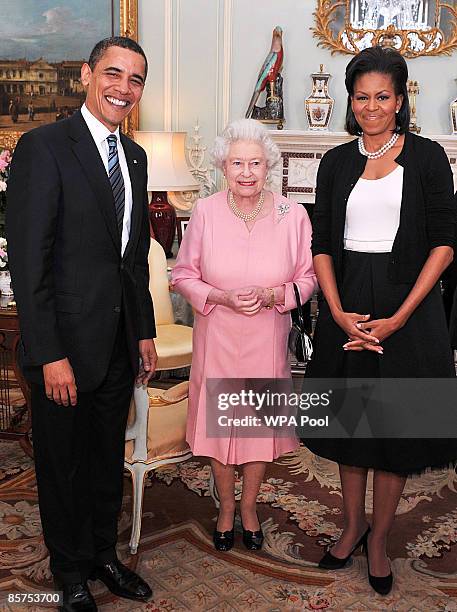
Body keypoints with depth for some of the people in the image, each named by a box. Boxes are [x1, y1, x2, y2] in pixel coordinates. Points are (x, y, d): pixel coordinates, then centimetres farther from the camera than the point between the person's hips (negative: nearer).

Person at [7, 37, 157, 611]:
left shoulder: (133, 155, 10)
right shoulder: (42, 147, -13)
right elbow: (27, 260, -17)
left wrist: (145, 332, 13)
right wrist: (50, 355, -20)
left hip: (119, 342, 7)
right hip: (65, 342, -6)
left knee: (108, 456, 20)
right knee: (63, 461, 12)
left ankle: (104, 553, 40)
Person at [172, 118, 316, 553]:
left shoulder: (293, 215, -8)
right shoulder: (205, 212, -8)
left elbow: (307, 278, 0)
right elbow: (183, 275, -1)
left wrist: (270, 296, -18)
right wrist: (221, 297, -18)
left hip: (267, 338, 0)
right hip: (217, 337, 0)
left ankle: (249, 505, 38)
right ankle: (226, 506, 36)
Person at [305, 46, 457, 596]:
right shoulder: (337, 162, 7)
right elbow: (322, 243, 3)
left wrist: (400, 317, -14)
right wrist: (339, 313, -10)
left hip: (407, 306, -2)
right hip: (347, 307, 3)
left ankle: (378, 539, 25)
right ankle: (352, 525, 32)